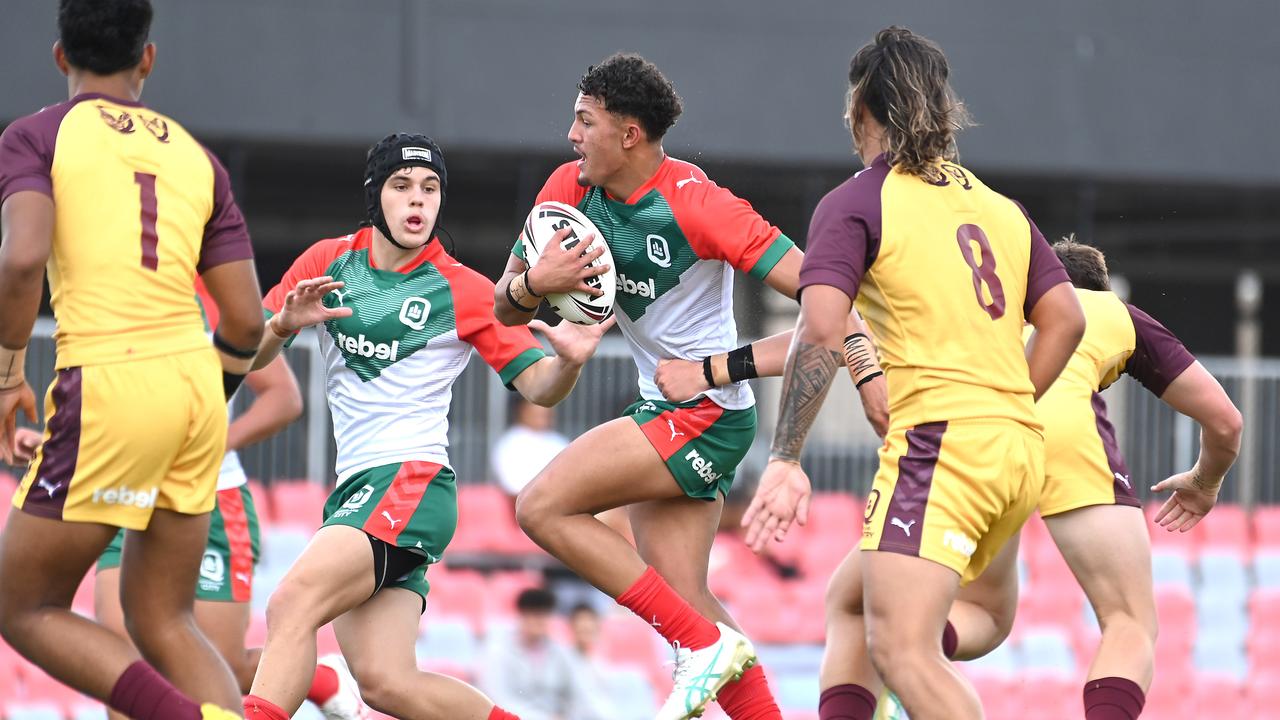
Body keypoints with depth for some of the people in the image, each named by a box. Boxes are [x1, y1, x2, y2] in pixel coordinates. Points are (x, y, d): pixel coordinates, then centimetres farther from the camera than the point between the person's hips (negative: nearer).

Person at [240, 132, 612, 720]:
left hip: (413, 482, -5)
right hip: (352, 489, 5)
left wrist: (568, 361, -19)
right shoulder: (329, 261, 12)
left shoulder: (464, 290, 2)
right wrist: (285, 324, -9)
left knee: (292, 604, -29)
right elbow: (248, 355, 13)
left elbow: (536, 386, 3)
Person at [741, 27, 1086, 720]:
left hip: (937, 439, -8)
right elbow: (1064, 320, 13)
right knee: (850, 598, 23)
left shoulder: (854, 203, -1)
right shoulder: (1000, 208, 18)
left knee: (902, 651, -17)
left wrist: (784, 460, -11)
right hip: (1020, 447, 8)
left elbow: (820, 334, -12)